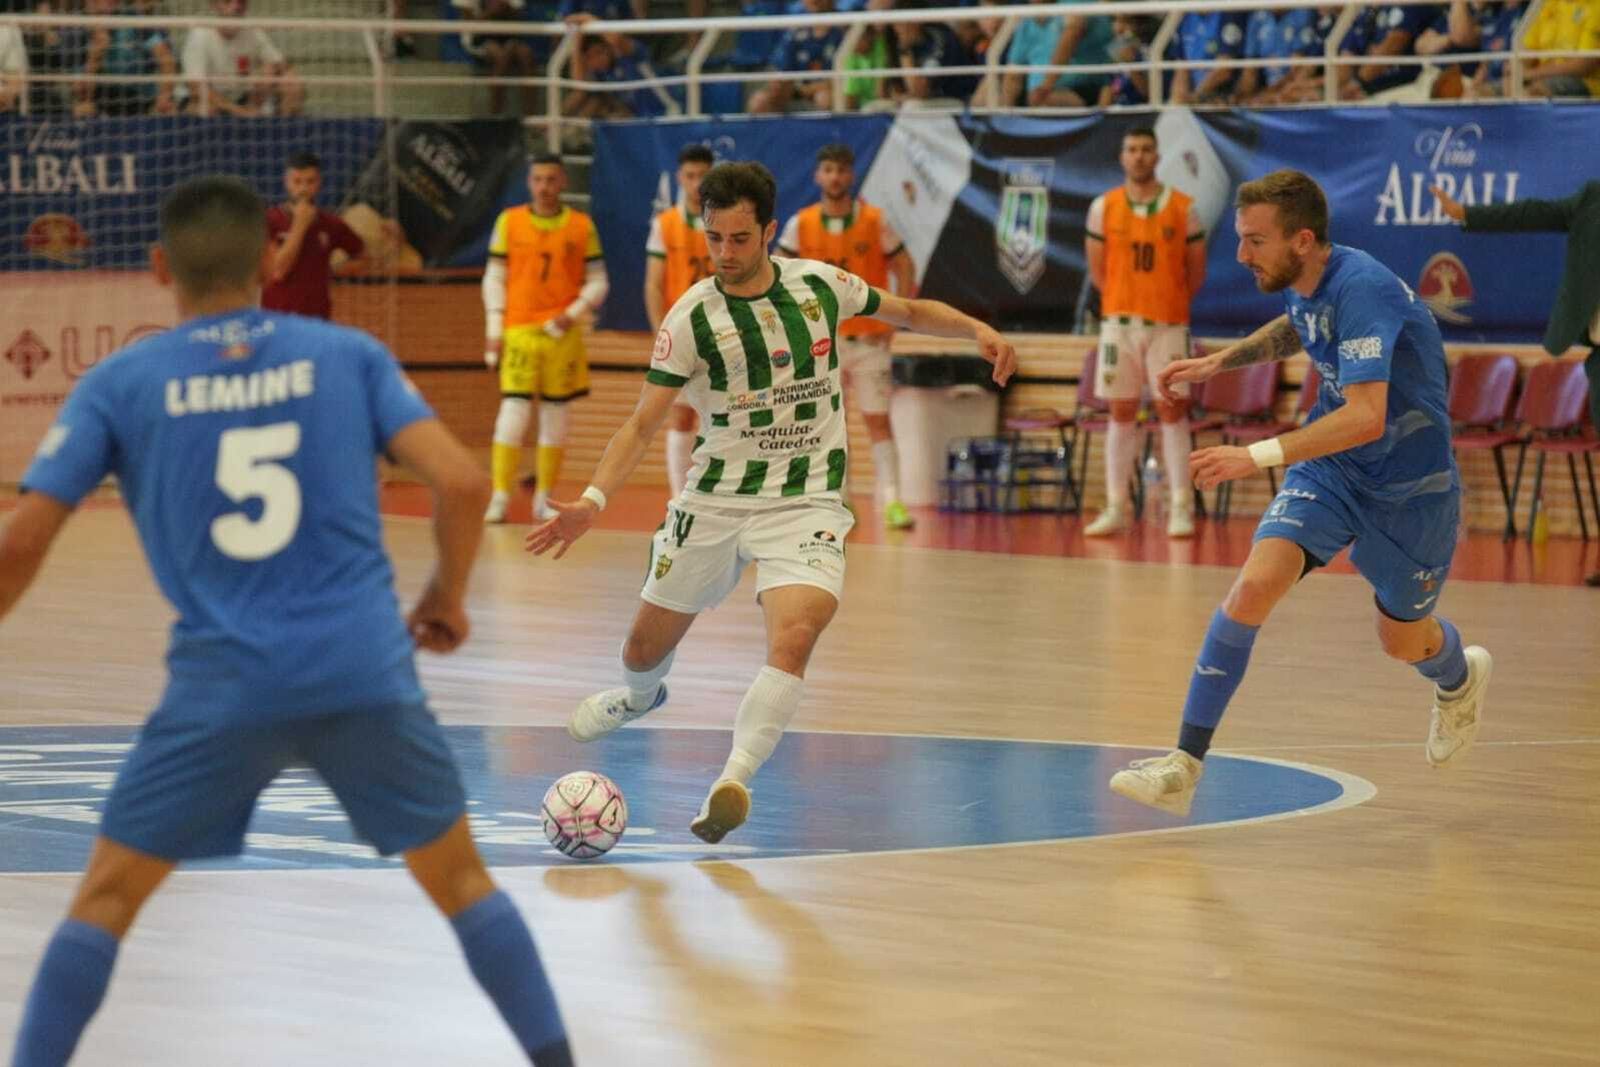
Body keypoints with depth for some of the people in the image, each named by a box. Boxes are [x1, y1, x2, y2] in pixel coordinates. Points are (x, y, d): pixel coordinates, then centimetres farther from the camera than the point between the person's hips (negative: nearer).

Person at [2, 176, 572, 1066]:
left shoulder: (118, 384, 3)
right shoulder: (349, 355, 6)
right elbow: (463, 483, -2)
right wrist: (447, 596, 15)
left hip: (222, 686, -1)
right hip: (367, 671, 1)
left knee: (105, 900, 13)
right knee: (463, 883, 18)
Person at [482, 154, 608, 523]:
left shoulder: (582, 226, 4)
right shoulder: (509, 222, 4)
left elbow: (597, 282, 7)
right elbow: (494, 278, 6)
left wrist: (573, 314, -10)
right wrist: (494, 330, 0)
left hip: (561, 333, 1)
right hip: (518, 330, -1)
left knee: (555, 413, 5)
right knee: (513, 411, -10)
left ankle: (544, 498, 13)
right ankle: (500, 497, -6)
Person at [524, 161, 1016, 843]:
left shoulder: (821, 285, -2)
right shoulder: (692, 319, -10)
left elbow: (909, 312, 16)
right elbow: (642, 425, -11)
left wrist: (977, 330, -1)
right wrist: (593, 499, -26)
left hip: (807, 502, 0)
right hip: (715, 499, 1)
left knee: (794, 637, -27)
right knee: (648, 644, 12)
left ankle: (734, 780, -30)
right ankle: (640, 698, 50)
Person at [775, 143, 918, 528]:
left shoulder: (875, 221, -3)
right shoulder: (801, 224, 0)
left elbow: (904, 268, 2)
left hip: (869, 337, -1)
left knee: (879, 419, -6)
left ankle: (891, 501, -8)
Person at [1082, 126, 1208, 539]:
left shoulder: (1183, 209, -2)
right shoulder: (1104, 208, 1)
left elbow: (1196, 271, 6)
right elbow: (1097, 269, 9)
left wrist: (1169, 303, 10)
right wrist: (1127, 303, 10)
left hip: (1169, 323, -1)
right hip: (1119, 320, 1)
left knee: (1172, 412, -2)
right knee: (1121, 413, 4)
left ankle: (1181, 509, 0)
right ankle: (1116, 508, 8)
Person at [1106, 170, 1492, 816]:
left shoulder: (1362, 291, -31)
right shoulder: (1300, 285, -5)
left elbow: (1367, 417, -41)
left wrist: (1258, 457, -46)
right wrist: (1220, 361, 12)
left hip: (1409, 488, -6)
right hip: (1329, 470, 6)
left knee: (1402, 640, 13)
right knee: (1254, 587, -17)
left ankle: (1460, 679, 53)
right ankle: (1183, 767, -17)